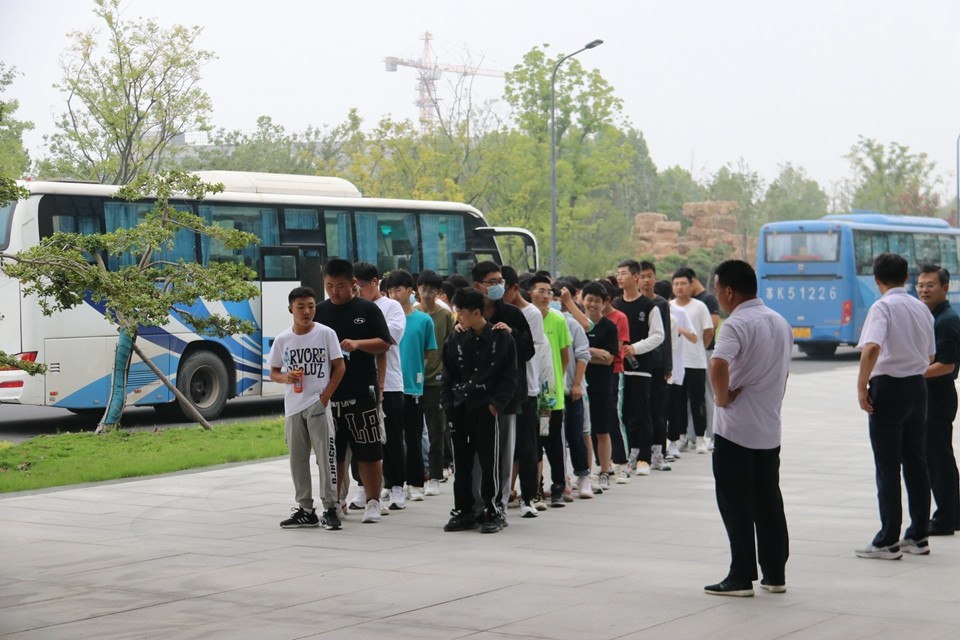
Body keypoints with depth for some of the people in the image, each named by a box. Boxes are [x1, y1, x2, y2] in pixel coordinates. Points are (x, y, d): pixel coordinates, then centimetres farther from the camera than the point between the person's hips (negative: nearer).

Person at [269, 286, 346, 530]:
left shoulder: (326, 333, -4)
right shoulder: (282, 340, 5)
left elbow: (339, 367, -3)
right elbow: (273, 372, 13)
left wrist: (325, 397, -11)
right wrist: (286, 378, -10)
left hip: (318, 406, -4)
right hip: (293, 407, 4)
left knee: (326, 457, -6)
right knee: (297, 460, 8)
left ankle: (330, 508, 0)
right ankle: (305, 510, 17)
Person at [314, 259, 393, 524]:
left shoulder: (368, 310, 1)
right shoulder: (319, 312, 8)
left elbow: (384, 344, -2)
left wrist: (357, 344, -18)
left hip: (361, 392, -3)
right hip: (327, 393, 3)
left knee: (369, 452, 0)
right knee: (332, 452, 9)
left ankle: (373, 502, 8)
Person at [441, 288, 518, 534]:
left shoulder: (501, 338, -1)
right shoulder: (455, 340, 9)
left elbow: (509, 377, -1)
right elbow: (448, 377, 13)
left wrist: (496, 403, -10)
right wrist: (448, 404, 2)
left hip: (486, 409, -4)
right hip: (460, 409, 4)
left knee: (489, 463, -3)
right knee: (461, 463, 8)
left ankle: (492, 513, 5)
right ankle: (463, 511, 16)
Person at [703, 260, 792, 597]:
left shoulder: (737, 325, -16)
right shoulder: (781, 323, 12)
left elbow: (719, 365, -32)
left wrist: (723, 397, -16)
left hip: (735, 430, -8)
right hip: (769, 429, 8)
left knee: (736, 505, -1)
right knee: (769, 503, 13)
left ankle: (741, 577, 1)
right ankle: (775, 574, 17)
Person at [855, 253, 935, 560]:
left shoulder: (883, 307, -12)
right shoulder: (922, 308, 10)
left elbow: (871, 347, -27)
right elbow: (930, 355, 16)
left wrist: (862, 385, -20)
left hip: (888, 387, -7)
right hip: (918, 387, 7)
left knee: (888, 466, -3)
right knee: (915, 462, 12)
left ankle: (888, 542, 0)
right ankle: (918, 535, 17)